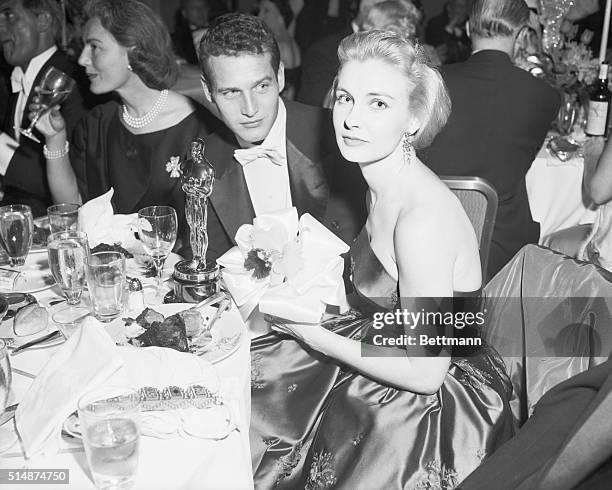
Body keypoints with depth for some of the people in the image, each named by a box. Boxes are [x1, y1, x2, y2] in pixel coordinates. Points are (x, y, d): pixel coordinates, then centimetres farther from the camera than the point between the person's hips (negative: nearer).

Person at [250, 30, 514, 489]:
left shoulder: (424, 219, -30)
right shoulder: (385, 185, -2)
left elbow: (424, 372, -25)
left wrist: (311, 333, -18)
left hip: (437, 405, -8)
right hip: (383, 352, 8)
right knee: (244, 378, 7)